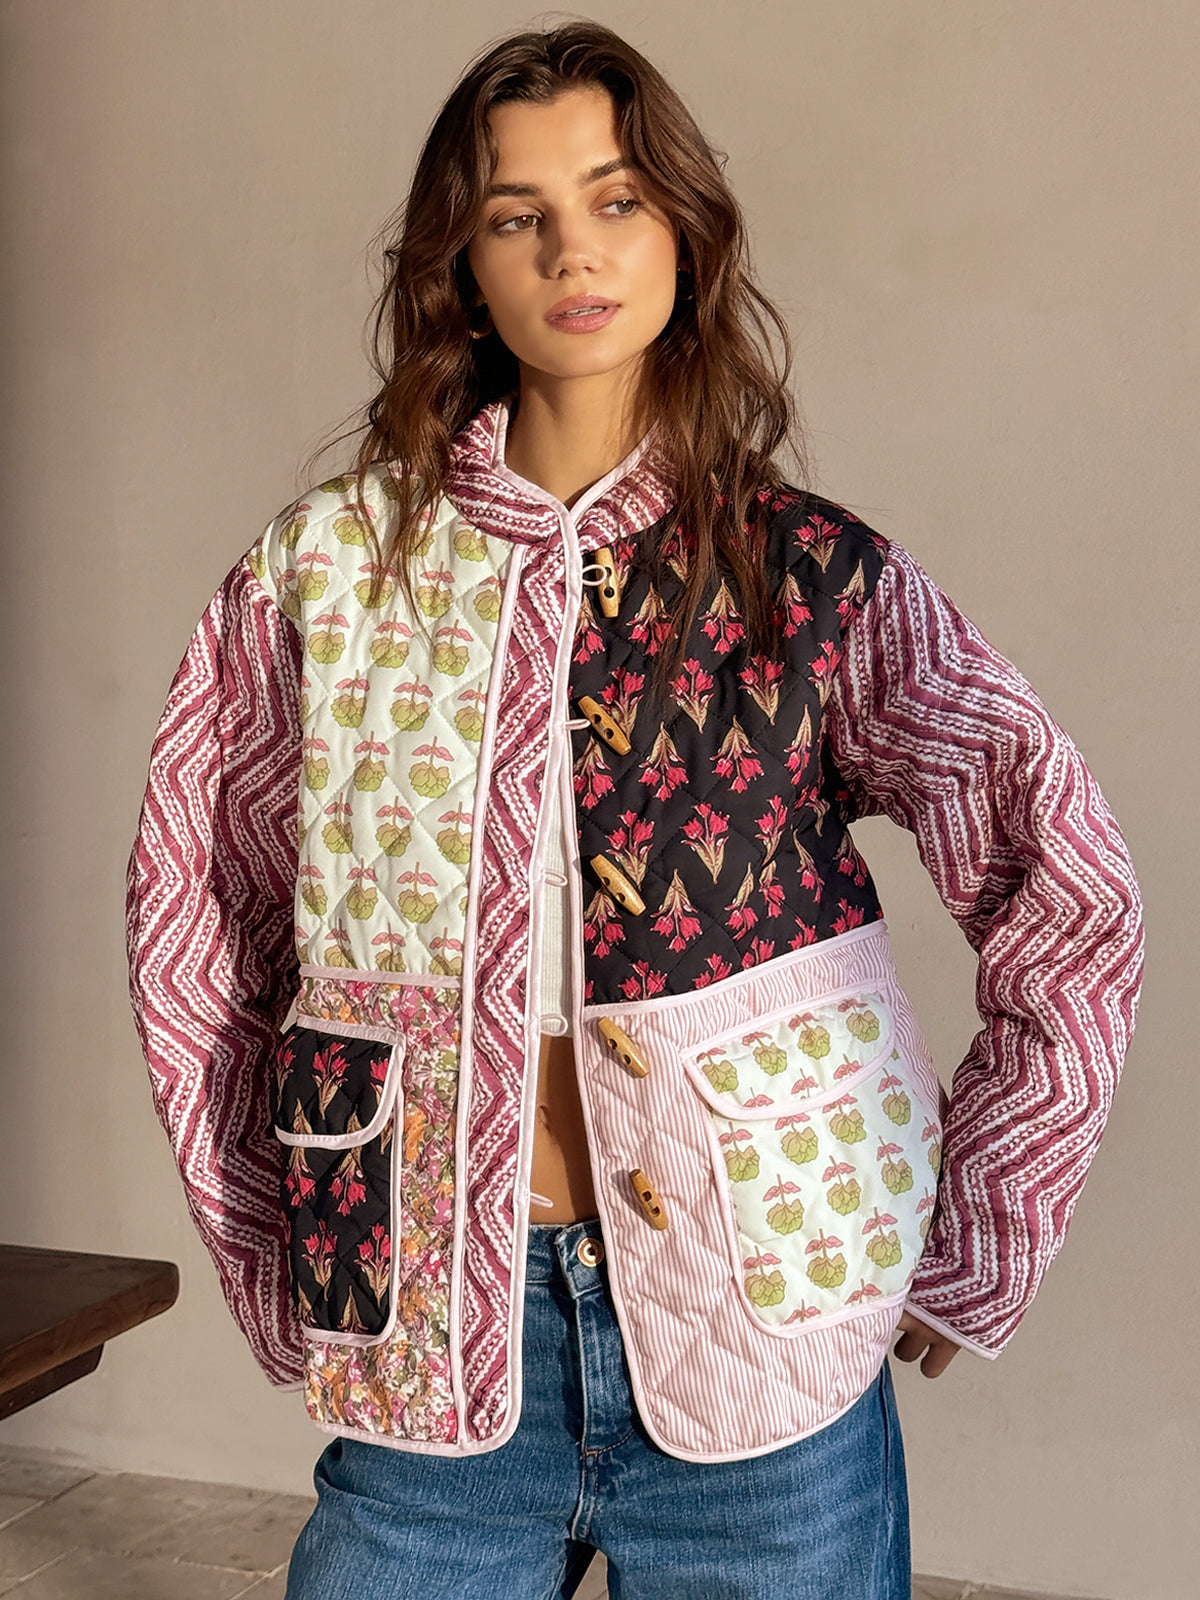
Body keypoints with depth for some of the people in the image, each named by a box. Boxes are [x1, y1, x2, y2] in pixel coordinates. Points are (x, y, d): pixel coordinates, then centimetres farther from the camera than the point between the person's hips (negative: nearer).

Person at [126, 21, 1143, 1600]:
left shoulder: (818, 576, -3)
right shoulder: (330, 566, 0)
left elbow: (1073, 904, 0)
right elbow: (193, 909, 8)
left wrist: (962, 1259, 0)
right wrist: (285, 1259, 8)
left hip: (753, 1346, 0)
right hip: (431, 1345, 1)